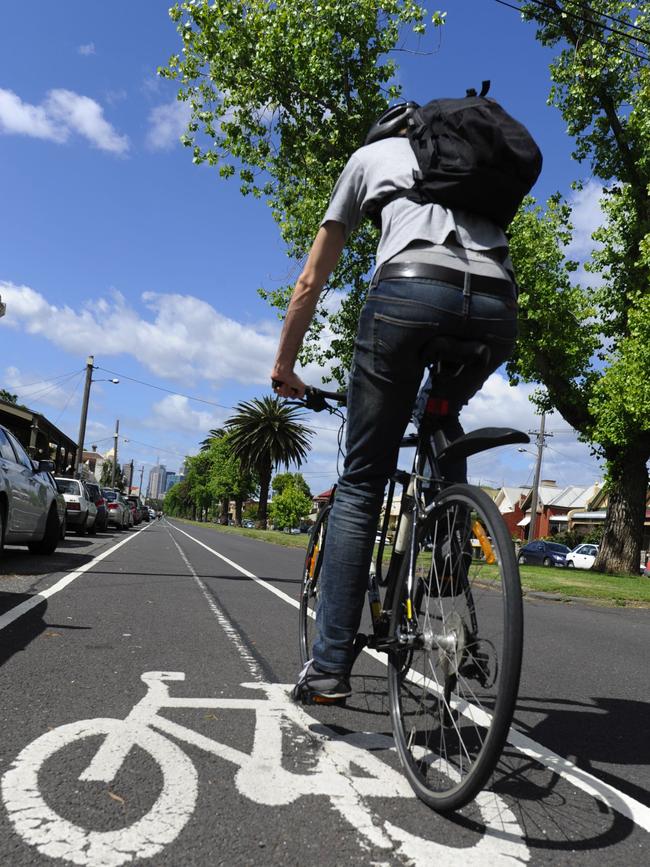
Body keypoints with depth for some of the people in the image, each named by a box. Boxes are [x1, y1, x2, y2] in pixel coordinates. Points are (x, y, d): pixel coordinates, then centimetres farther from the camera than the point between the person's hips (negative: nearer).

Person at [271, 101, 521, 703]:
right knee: (444, 421, 31)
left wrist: (284, 366, 31)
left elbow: (311, 283, 23)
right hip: (497, 308, 4)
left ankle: (330, 665, 5)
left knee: (361, 484, 5)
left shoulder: (369, 155, 27)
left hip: (410, 290, -3)